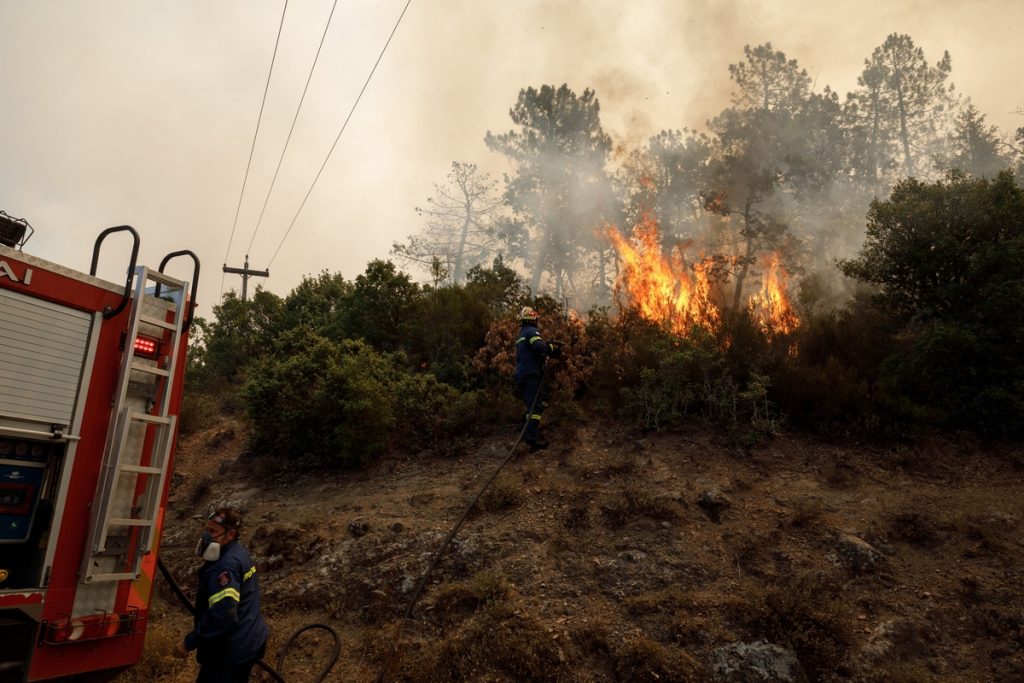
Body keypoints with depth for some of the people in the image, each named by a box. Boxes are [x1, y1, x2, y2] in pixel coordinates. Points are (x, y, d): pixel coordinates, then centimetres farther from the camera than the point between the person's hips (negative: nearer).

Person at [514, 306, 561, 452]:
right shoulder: (531, 331, -10)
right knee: (535, 407, -11)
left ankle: (528, 432, 21)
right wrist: (552, 347, -9)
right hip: (531, 374, -10)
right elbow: (540, 347, -24)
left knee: (541, 401, 19)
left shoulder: (522, 334, 22)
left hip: (521, 374, 10)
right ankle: (532, 440, -15)